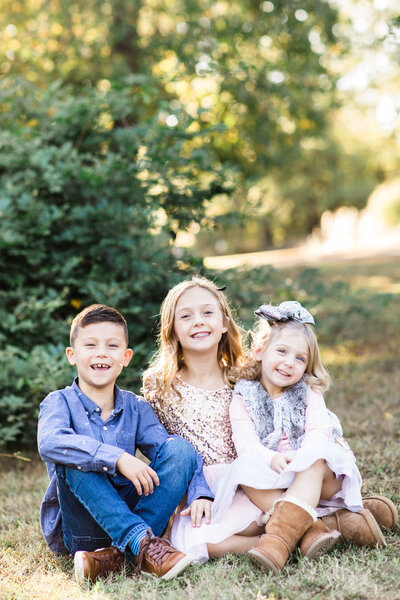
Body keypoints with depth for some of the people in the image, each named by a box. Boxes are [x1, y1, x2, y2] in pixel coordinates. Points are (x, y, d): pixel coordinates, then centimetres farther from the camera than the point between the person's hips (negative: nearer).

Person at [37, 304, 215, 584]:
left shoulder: (136, 407, 7)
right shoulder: (60, 402, -4)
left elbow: (168, 449, -4)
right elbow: (49, 442, -27)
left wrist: (200, 494, -23)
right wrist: (117, 457, -36)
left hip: (130, 513, 3)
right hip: (77, 528, -3)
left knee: (180, 447, -15)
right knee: (73, 459, -28)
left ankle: (118, 555, -29)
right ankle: (142, 543, -36)